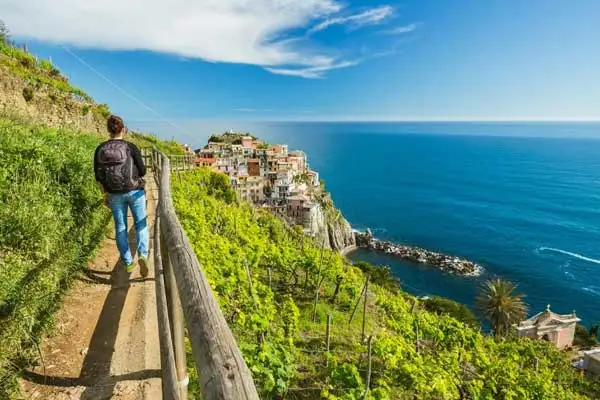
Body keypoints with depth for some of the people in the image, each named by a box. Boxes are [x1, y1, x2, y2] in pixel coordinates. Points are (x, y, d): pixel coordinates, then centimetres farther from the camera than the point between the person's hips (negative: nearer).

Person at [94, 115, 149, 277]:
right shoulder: (131, 147, -9)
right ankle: (143, 254, -13)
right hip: (134, 191, -2)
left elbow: (98, 176, 2)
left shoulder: (100, 149, -1)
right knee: (141, 224, 9)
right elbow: (142, 171, -7)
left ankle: (128, 263, 20)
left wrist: (105, 194, 13)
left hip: (114, 194, 3)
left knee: (120, 227, 13)